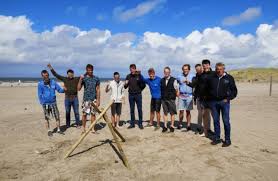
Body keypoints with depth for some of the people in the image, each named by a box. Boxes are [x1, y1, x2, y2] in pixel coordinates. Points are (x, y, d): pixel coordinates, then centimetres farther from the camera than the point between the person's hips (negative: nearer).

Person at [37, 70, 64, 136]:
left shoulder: (53, 82, 1)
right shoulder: (40, 84, -6)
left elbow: (59, 89, 5)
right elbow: (40, 95, -3)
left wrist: (63, 90, -17)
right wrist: (42, 103, -10)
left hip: (53, 103, 2)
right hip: (45, 104, -2)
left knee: (57, 116, 3)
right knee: (47, 118, 7)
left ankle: (58, 130, 17)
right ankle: (49, 131, 21)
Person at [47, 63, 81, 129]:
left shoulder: (77, 79, 2)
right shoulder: (64, 79, 5)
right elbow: (56, 75, 7)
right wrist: (51, 68, 3)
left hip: (75, 98, -1)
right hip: (67, 98, 1)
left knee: (76, 112, 5)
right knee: (67, 112, 10)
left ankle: (78, 124, 14)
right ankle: (68, 125, 21)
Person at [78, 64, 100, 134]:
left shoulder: (96, 78, 4)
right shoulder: (83, 78, 1)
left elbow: (98, 89, 5)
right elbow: (78, 89, -5)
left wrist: (98, 99, 0)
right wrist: (80, 79, -15)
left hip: (94, 99, 1)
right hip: (86, 99, -1)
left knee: (93, 114, 5)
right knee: (84, 114, 1)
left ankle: (93, 128, 14)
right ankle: (83, 128, 15)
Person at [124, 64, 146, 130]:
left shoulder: (139, 75, -3)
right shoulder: (128, 76, 3)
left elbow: (143, 85, 4)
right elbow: (125, 87, 7)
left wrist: (139, 90, 1)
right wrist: (126, 84, -12)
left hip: (138, 95, -2)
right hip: (131, 95, 2)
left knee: (140, 109, 2)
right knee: (132, 110, 9)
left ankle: (140, 124, 12)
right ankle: (132, 123, 18)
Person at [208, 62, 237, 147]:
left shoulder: (229, 78, 2)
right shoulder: (212, 78, 8)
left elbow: (234, 90, 4)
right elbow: (207, 89, 17)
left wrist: (228, 98, -6)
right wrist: (210, 98, 8)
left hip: (224, 102, -3)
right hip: (213, 102, 3)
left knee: (226, 121, 0)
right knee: (216, 121, 9)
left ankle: (227, 140, 11)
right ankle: (217, 138, 20)